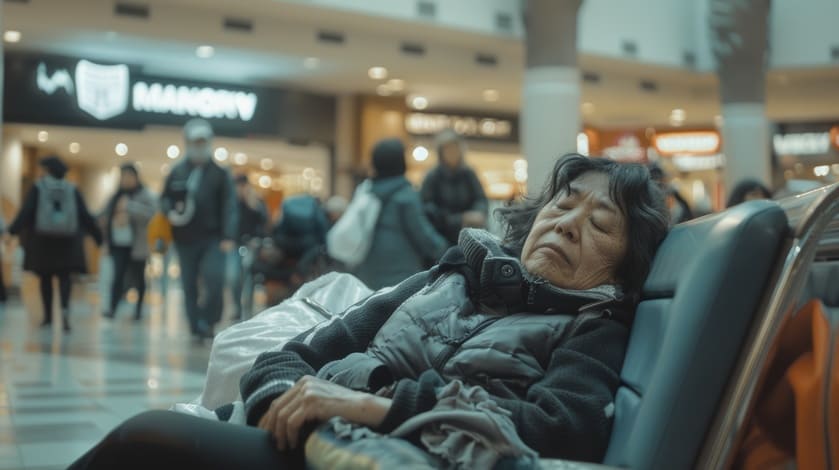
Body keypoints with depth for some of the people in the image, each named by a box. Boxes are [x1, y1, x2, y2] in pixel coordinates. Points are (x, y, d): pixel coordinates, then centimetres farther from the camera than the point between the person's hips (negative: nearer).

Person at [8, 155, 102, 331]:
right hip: (67, 239, 1)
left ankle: (48, 316, 13)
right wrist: (98, 236, 8)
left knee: (45, 277, 10)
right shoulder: (72, 190, 5)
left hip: (43, 239, -1)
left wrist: (12, 231, -14)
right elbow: (85, 216, 3)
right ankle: (65, 308, -22)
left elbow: (26, 212, -11)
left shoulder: (38, 188, -1)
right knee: (64, 276, 3)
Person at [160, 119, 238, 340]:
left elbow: (229, 207, -4)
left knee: (214, 279, -18)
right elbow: (164, 199, 18)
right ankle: (196, 328, 14)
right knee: (189, 286, 5)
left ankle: (207, 322, -1)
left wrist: (228, 236, -15)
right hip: (185, 239, 3)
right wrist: (170, 212, -5)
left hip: (212, 239, -3)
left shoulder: (220, 174, 3)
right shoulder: (177, 173, 9)